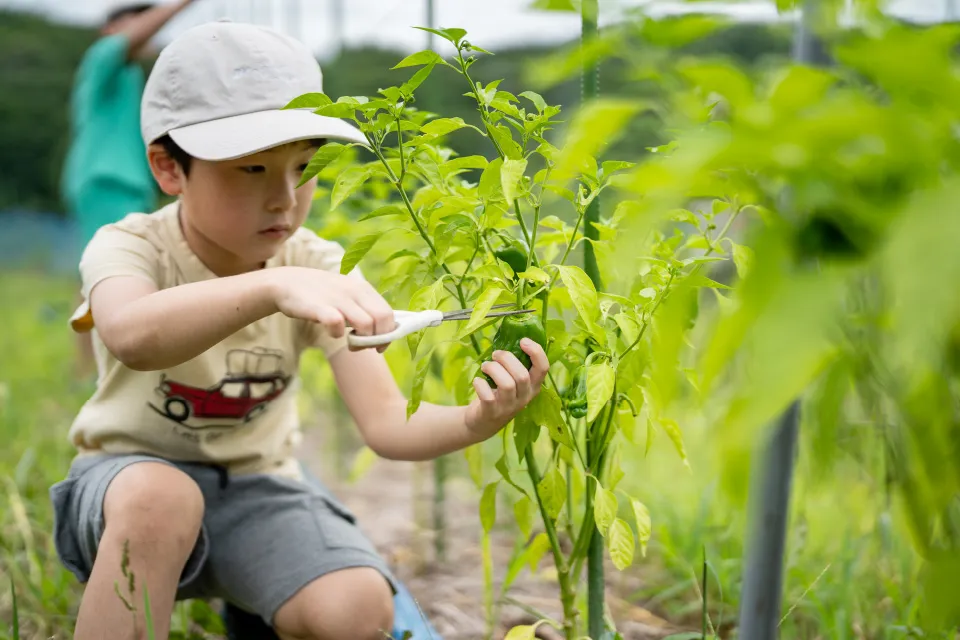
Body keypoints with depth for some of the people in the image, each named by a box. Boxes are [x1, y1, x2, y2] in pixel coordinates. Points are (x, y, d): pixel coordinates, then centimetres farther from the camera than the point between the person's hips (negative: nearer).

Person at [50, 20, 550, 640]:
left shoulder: (320, 270, -9)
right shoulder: (129, 248, -18)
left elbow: (386, 421, -19)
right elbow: (132, 336, -45)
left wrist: (471, 422, -41)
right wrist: (274, 287, -61)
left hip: (257, 485, 3)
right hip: (133, 475, -2)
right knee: (159, 498, -38)